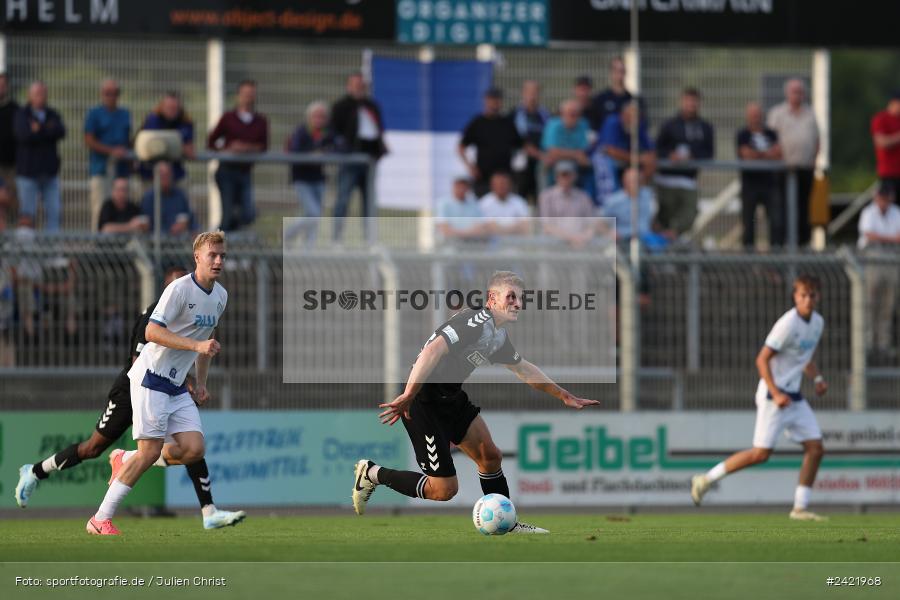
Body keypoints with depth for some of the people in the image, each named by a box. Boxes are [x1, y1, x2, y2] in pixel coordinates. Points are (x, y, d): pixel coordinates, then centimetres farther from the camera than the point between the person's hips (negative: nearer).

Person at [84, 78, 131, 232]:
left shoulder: (124, 114, 17)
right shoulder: (94, 114, 1)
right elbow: (89, 141, -6)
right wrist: (112, 151, -14)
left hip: (121, 168, 5)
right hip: (101, 167, -5)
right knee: (100, 208, -10)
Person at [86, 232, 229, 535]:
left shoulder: (221, 296, 10)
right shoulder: (179, 288, -16)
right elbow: (152, 331, -23)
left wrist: (201, 383, 23)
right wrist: (197, 345, -31)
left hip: (178, 385, 8)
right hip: (151, 377, -8)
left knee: (193, 449, -7)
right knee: (150, 452, -14)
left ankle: (124, 462, 16)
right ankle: (100, 519, -5)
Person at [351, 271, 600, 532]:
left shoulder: (499, 334, 9)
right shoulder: (478, 321, -22)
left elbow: (523, 369, 27)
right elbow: (433, 350, -34)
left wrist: (565, 396, 29)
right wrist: (407, 397, -41)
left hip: (452, 398, 10)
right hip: (423, 401, -10)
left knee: (490, 456, 11)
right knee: (444, 489, -6)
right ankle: (372, 474, 10)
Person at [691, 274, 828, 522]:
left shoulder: (818, 322, 9)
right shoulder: (788, 324, -17)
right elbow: (762, 360, -17)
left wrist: (817, 378, 9)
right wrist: (776, 394, -23)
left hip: (794, 397, 8)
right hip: (773, 392, -8)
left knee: (815, 448, 1)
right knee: (761, 453, -12)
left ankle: (800, 508, 8)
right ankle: (706, 480, -1)